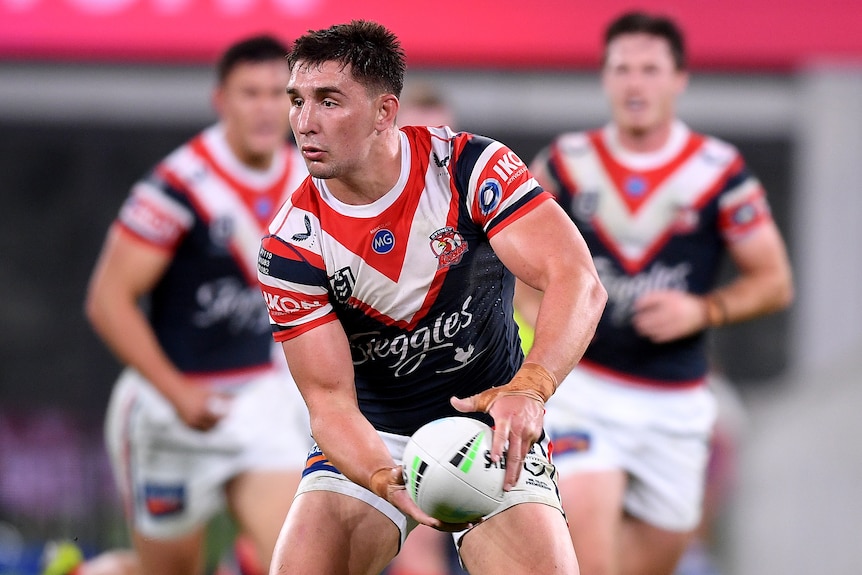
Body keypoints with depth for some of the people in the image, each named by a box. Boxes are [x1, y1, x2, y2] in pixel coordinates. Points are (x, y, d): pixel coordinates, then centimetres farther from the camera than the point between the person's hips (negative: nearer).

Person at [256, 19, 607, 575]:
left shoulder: (469, 166, -16)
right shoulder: (290, 246, -12)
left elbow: (579, 281, -26)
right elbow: (330, 398, -14)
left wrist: (528, 389, -44)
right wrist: (387, 481, -35)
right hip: (371, 441, 1)